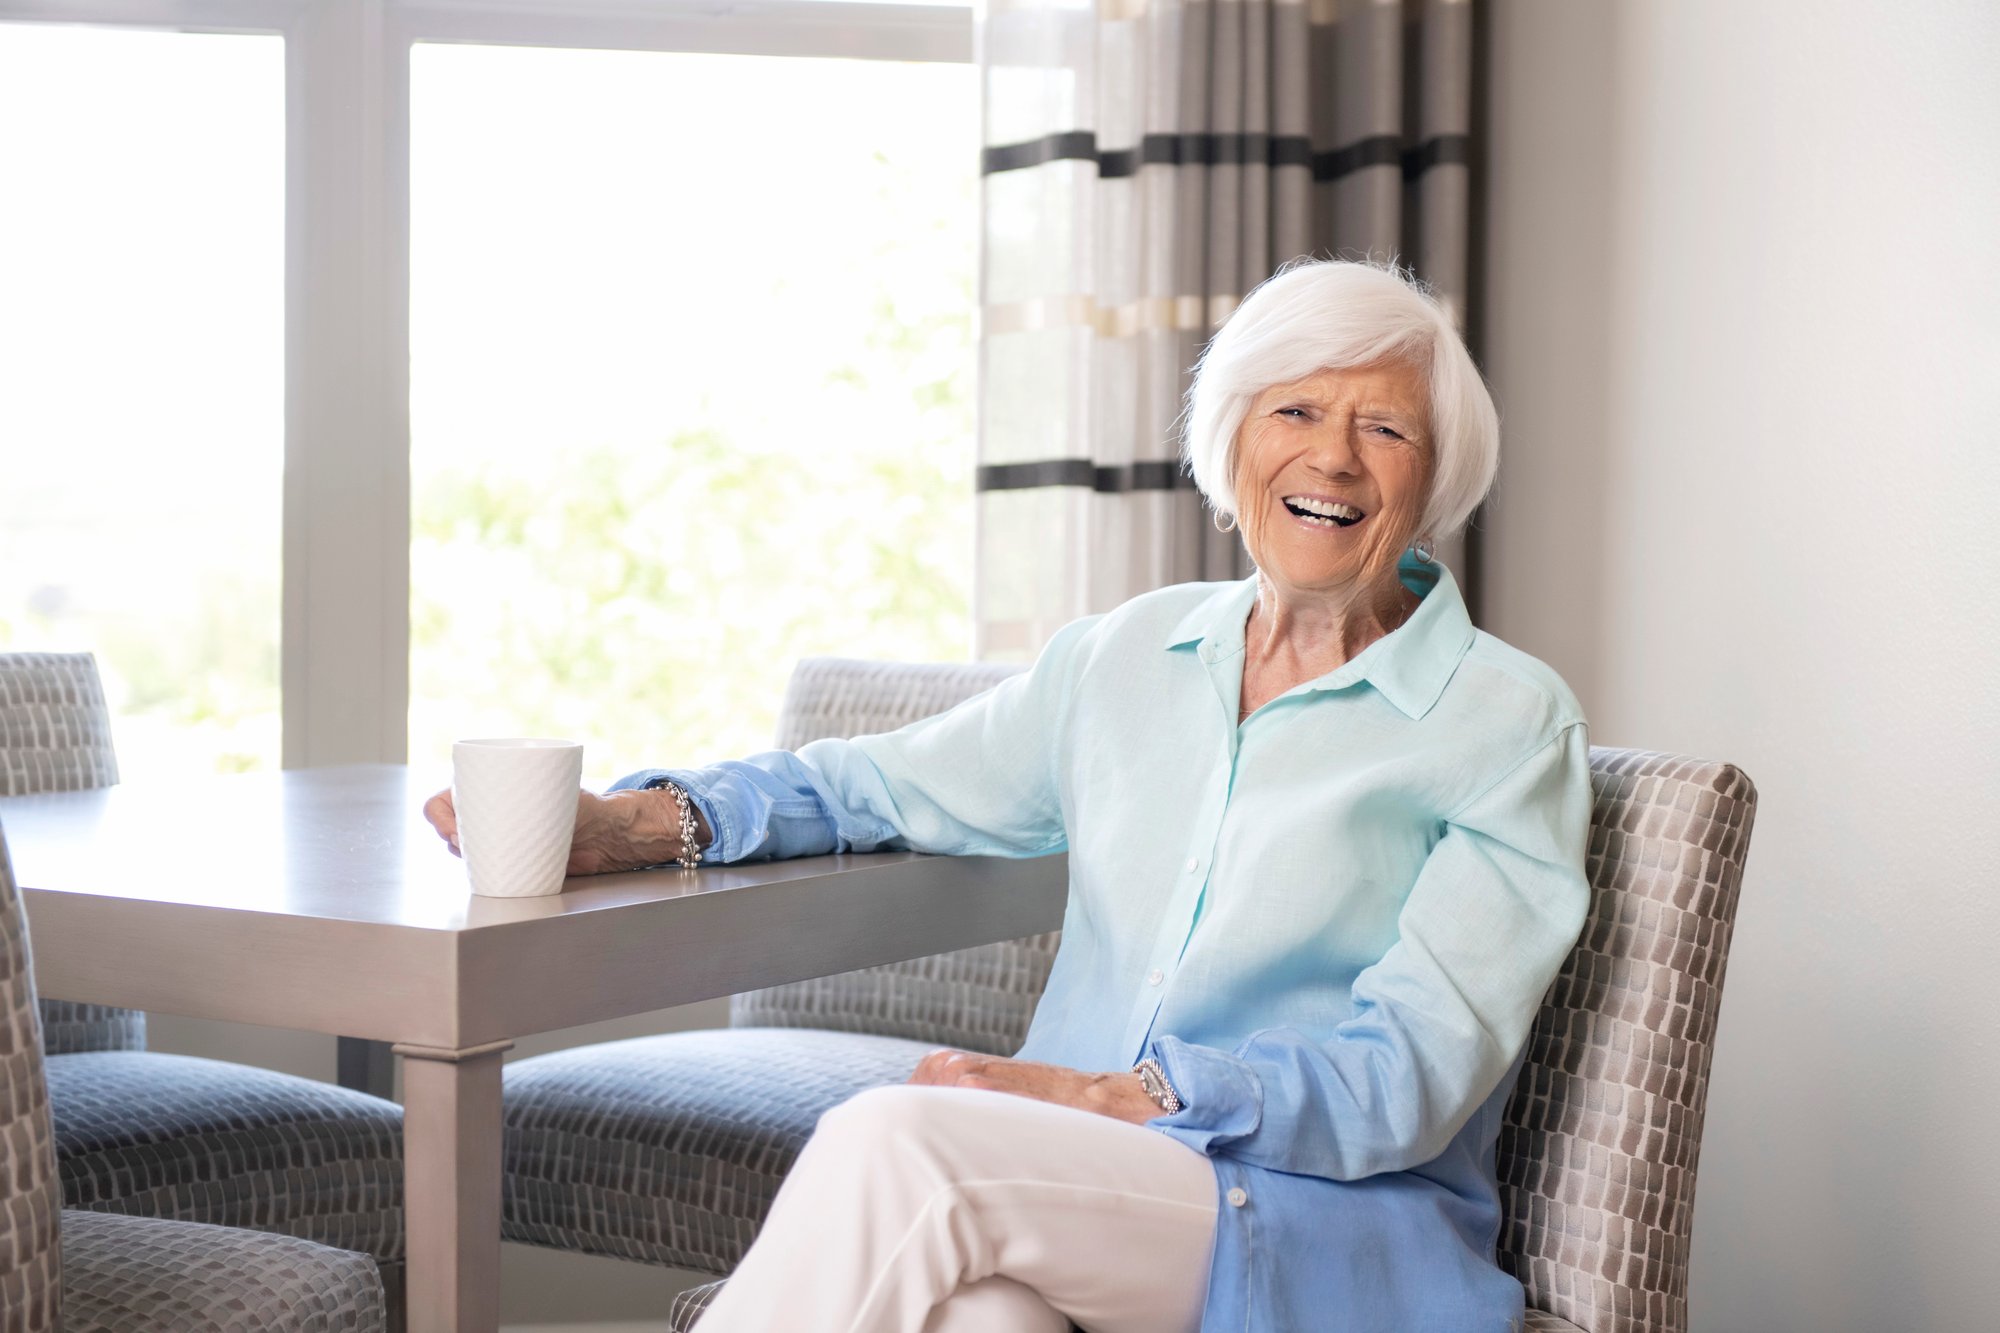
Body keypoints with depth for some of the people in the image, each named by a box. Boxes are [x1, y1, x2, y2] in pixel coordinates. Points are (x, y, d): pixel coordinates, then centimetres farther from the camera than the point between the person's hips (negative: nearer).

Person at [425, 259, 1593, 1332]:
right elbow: (883, 785, 24)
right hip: (1084, 1191, 3)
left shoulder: (1510, 724, 0)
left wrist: (1113, 1095, -19)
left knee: (896, 1143, -31)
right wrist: (636, 822, 6)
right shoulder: (1129, 657, 15)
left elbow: (1406, 1083, -9)